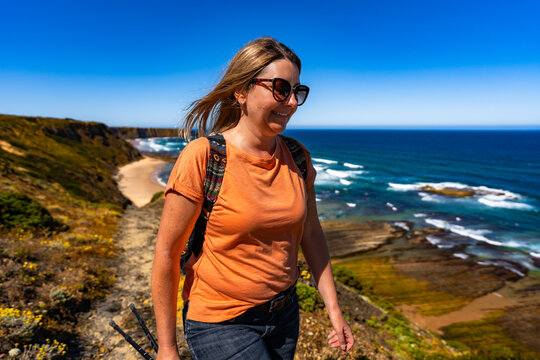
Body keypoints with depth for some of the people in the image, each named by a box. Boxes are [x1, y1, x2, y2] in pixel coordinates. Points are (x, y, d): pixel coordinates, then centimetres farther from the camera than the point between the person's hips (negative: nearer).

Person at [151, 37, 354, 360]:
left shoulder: (297, 157, -4)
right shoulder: (202, 158, -21)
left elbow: (311, 233, 4)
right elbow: (167, 252, -15)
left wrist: (334, 309, 7)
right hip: (221, 323, -5)